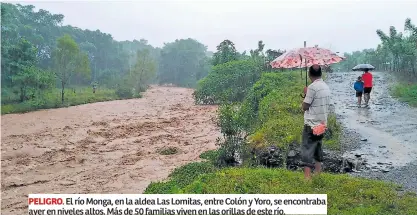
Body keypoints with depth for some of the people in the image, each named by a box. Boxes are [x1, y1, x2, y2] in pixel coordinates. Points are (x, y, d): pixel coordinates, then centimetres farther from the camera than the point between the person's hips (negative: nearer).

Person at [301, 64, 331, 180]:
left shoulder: (312, 87, -17)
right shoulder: (326, 86, 8)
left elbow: (305, 107, -13)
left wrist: (305, 95, 2)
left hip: (311, 124, -8)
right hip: (322, 124, 8)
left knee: (307, 150, -5)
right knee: (317, 149, 19)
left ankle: (307, 177, -8)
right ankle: (318, 174, 27)